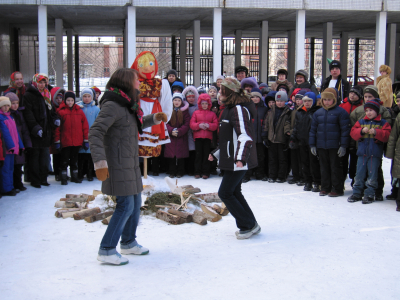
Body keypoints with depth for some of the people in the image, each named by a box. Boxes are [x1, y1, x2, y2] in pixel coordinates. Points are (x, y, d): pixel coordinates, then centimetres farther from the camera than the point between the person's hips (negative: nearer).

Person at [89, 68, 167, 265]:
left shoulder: (127, 105, 13)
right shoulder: (112, 106, -17)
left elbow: (138, 124, 32)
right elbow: (95, 133, -25)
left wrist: (155, 118, 15)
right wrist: (100, 162, -33)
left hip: (130, 164, 10)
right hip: (118, 164, -10)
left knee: (135, 202, 17)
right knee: (126, 205, -9)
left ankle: (128, 242, 33)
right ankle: (106, 250, 0)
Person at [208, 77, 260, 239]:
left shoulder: (238, 109, -17)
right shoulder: (230, 109, 16)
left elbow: (245, 136, -28)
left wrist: (240, 158, -38)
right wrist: (216, 153, 26)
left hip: (239, 161, -10)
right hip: (232, 159, 10)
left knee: (225, 193, -5)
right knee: (234, 192, 15)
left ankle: (248, 225, 3)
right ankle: (251, 224, 23)